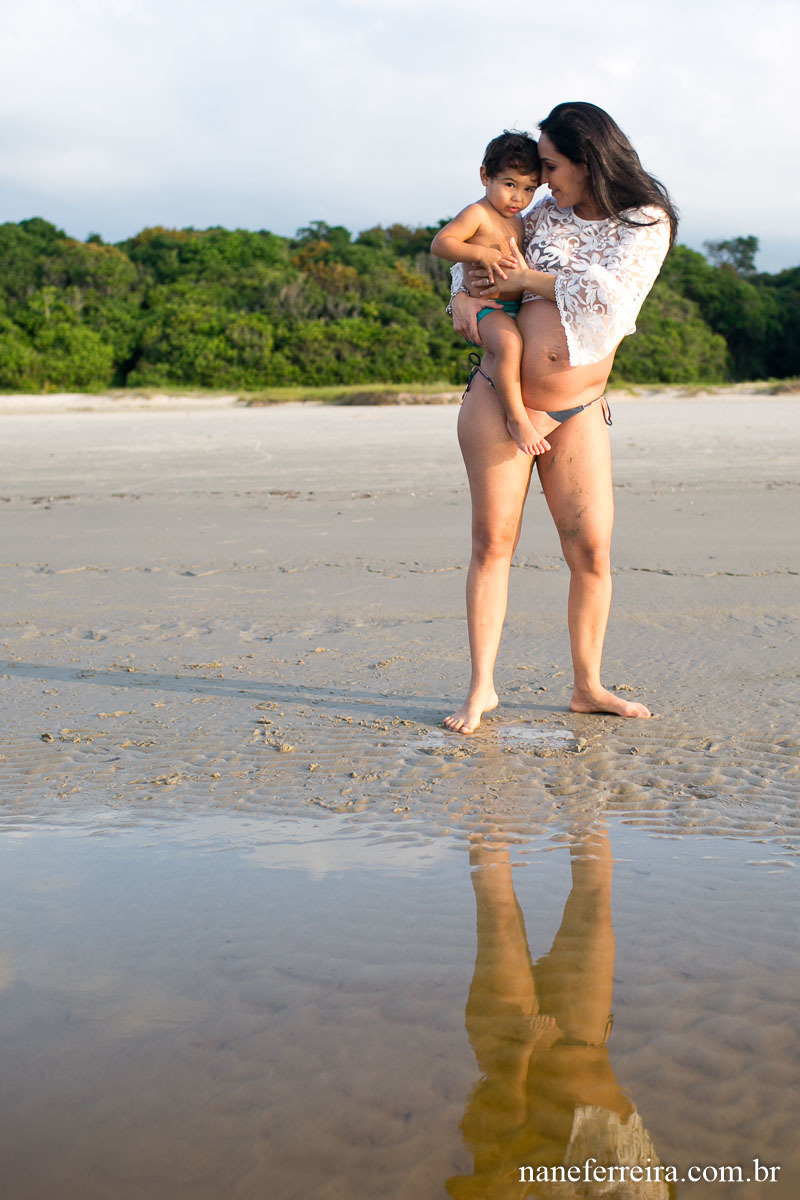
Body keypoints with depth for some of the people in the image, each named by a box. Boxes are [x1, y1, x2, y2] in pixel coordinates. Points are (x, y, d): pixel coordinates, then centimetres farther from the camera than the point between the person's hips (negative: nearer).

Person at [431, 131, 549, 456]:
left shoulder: (517, 219, 19)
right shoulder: (477, 214, -8)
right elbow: (440, 243, -18)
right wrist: (482, 254, -27)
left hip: (519, 308, 9)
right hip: (488, 309, -9)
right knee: (509, 344, -36)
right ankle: (517, 418, -30)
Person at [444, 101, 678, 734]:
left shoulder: (646, 224, 0)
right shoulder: (547, 215, 9)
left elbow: (610, 292, -16)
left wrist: (529, 280, -9)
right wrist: (464, 295, 3)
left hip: (578, 413, -1)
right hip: (500, 399, 2)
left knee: (593, 550, -3)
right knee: (493, 541, -3)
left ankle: (588, 686, 12)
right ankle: (481, 688, 3)